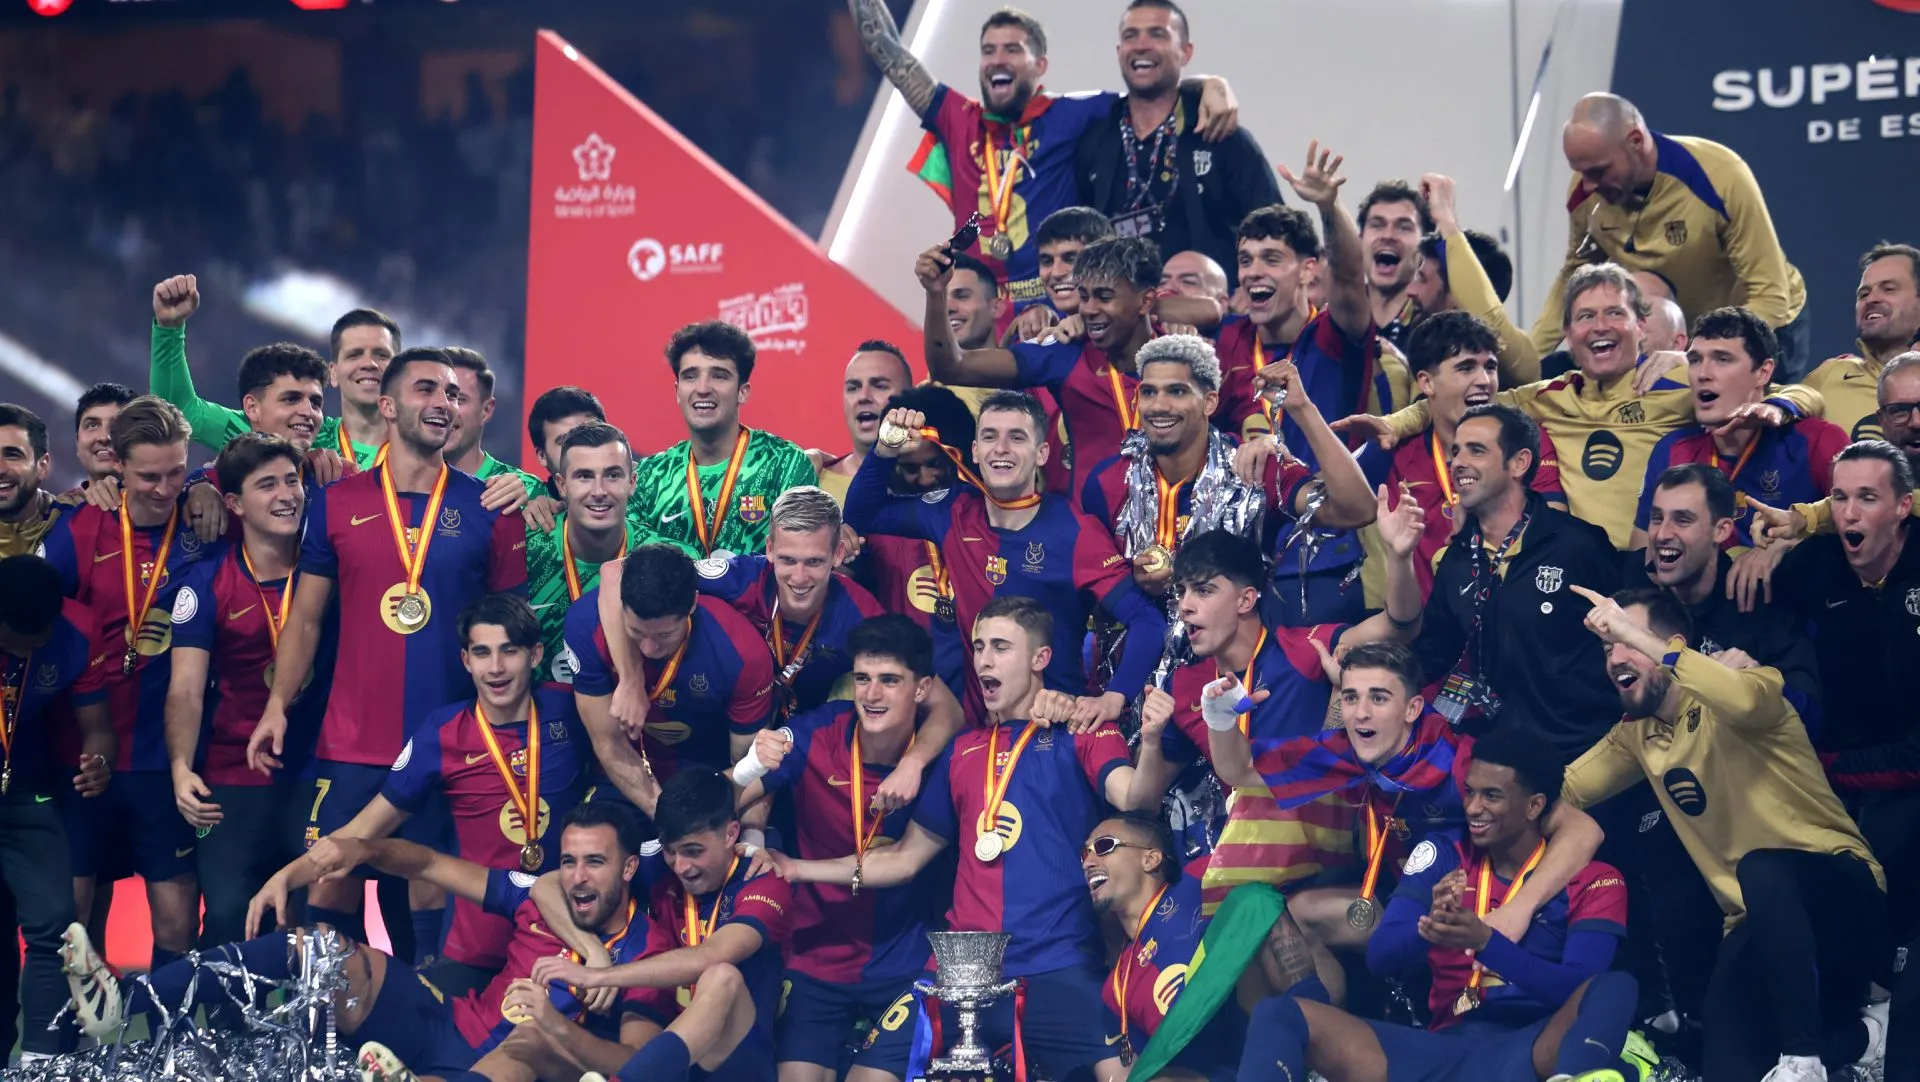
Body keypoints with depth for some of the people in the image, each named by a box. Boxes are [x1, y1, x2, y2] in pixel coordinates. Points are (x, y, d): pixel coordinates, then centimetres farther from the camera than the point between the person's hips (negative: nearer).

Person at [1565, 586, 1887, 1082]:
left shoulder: (1728, 699, -13)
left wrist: (1639, 638, -36)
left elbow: (1746, 699, -38)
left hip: (1840, 891, -6)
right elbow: (1565, 789, 11)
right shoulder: (1636, 734, 9)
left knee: (1760, 869, -41)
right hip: (1757, 920, 6)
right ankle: (1857, 1038, 13)